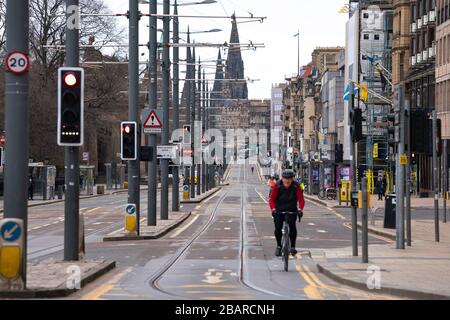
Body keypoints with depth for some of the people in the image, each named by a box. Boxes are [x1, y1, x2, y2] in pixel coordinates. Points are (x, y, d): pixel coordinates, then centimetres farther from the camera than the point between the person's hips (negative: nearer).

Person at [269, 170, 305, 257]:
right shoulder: (277, 186, -15)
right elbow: (272, 199, -16)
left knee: (292, 225, -19)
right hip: (279, 210, 0)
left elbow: (301, 199, -16)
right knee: (278, 228, -5)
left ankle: (293, 246, -8)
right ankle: (279, 246, 18)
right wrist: (273, 209, -33)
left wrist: (300, 209, -34)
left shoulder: (296, 186, -14)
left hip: (292, 210, 0)